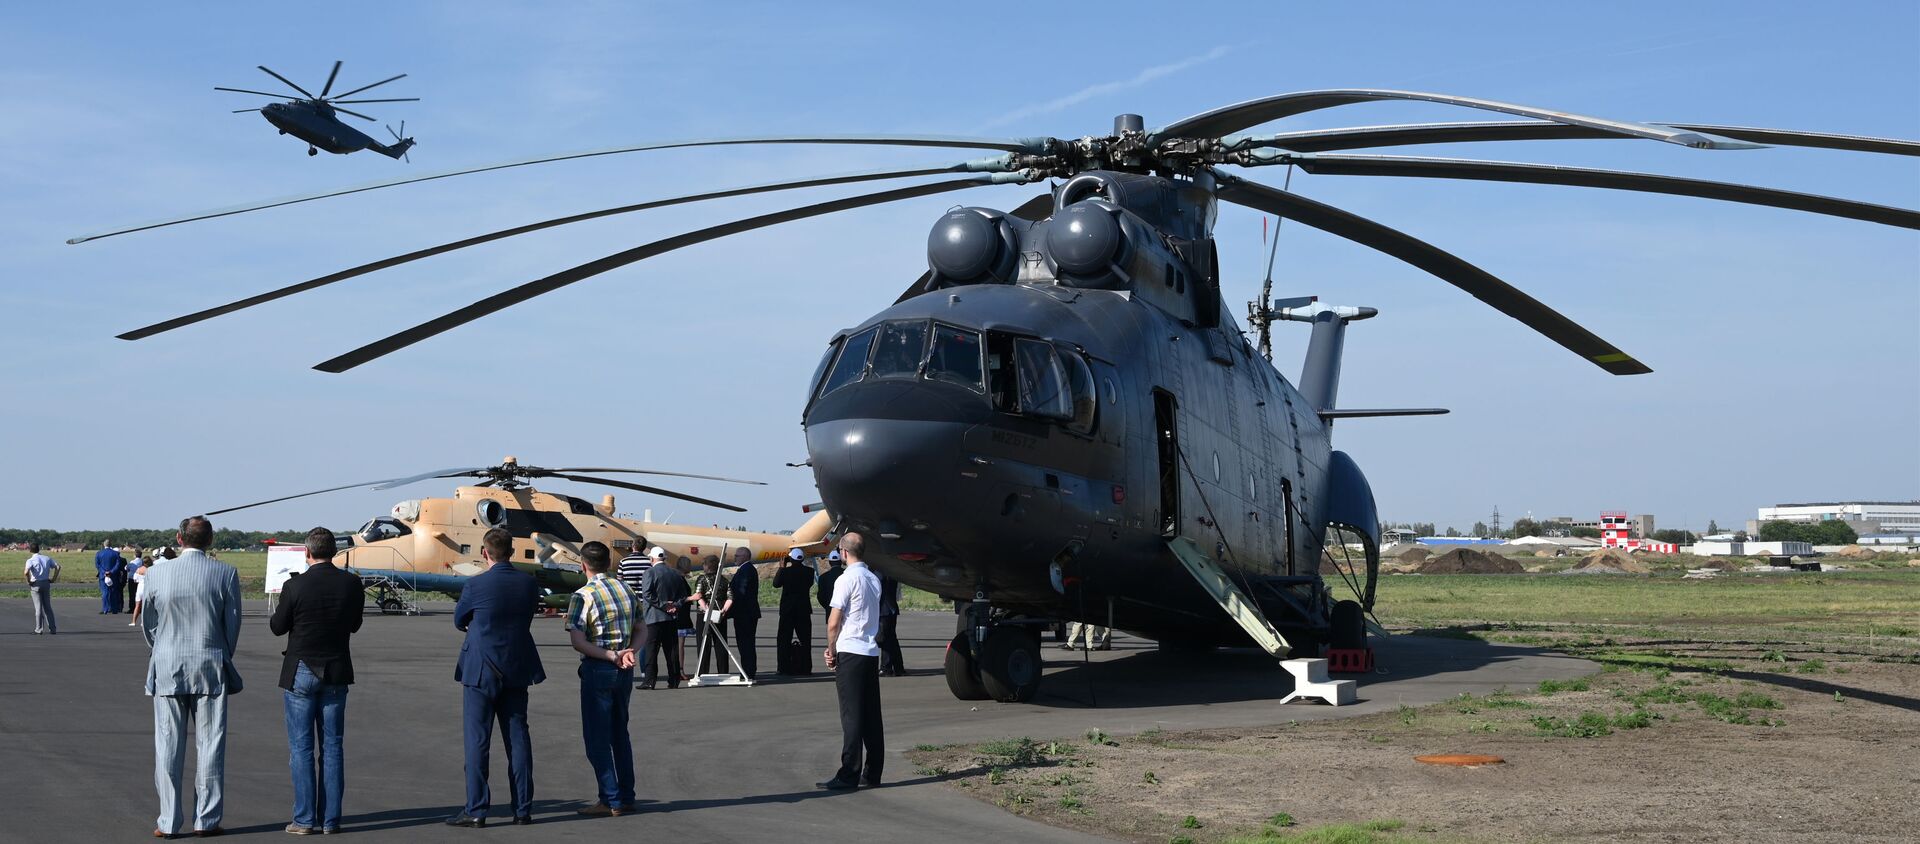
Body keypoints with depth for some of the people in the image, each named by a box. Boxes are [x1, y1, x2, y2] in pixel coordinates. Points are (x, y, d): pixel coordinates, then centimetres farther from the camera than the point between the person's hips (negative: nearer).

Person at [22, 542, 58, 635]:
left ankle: (39, 629, 4)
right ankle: (52, 628, 11)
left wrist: (28, 581, -11)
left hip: (36, 584, -4)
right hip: (46, 583, 4)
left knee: (38, 608, 1)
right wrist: (54, 579, 7)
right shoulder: (47, 558, 6)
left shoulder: (31, 560, -10)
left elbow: (26, 572, -26)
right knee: (48, 607, 12)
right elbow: (58, 567, 4)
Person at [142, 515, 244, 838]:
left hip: (167, 670, 1)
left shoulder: (157, 574, -3)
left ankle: (168, 822, 9)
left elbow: (147, 624, 6)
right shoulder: (226, 574, -6)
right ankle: (206, 820, 8)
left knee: (168, 747, 6)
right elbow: (233, 624, -1)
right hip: (211, 670, -1)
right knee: (210, 746, 6)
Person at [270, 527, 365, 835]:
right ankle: (330, 819, 9)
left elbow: (277, 627, -2)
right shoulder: (351, 583, -4)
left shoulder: (295, 586, -14)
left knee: (301, 748, 3)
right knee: (332, 746, 7)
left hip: (300, 673, -3)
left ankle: (304, 819, 3)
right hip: (336, 672, 3)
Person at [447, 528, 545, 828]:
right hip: (516, 671, 5)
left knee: (477, 741, 1)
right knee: (518, 738, 9)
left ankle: (476, 810, 2)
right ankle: (523, 809, 12)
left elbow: (459, 621, 2)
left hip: (481, 671, -4)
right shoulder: (529, 583, -1)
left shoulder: (476, 585, -14)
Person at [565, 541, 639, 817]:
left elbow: (578, 642, -19)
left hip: (598, 670, -6)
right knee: (620, 732, 17)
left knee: (597, 737, 2)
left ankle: (611, 801, 2)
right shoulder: (627, 590, 8)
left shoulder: (583, 595, -12)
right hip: (625, 670, 6)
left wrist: (612, 656, -19)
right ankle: (626, 796, 20)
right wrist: (627, 652, -5)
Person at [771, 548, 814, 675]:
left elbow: (776, 584, 2)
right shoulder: (809, 571, -4)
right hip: (804, 610, 2)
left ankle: (784, 668, 0)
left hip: (787, 609, -2)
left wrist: (781, 568, 10)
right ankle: (805, 668, 9)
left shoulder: (786, 571, -11)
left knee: (784, 639, 4)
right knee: (805, 639, 8)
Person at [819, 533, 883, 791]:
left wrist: (831, 650, 3)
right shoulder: (874, 580, 13)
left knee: (852, 715, -7)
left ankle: (849, 776, -7)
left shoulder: (846, 579, -10)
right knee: (872, 715, 8)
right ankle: (872, 774, 11)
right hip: (872, 653, 7)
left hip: (850, 652, -7)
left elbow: (834, 622, -12)